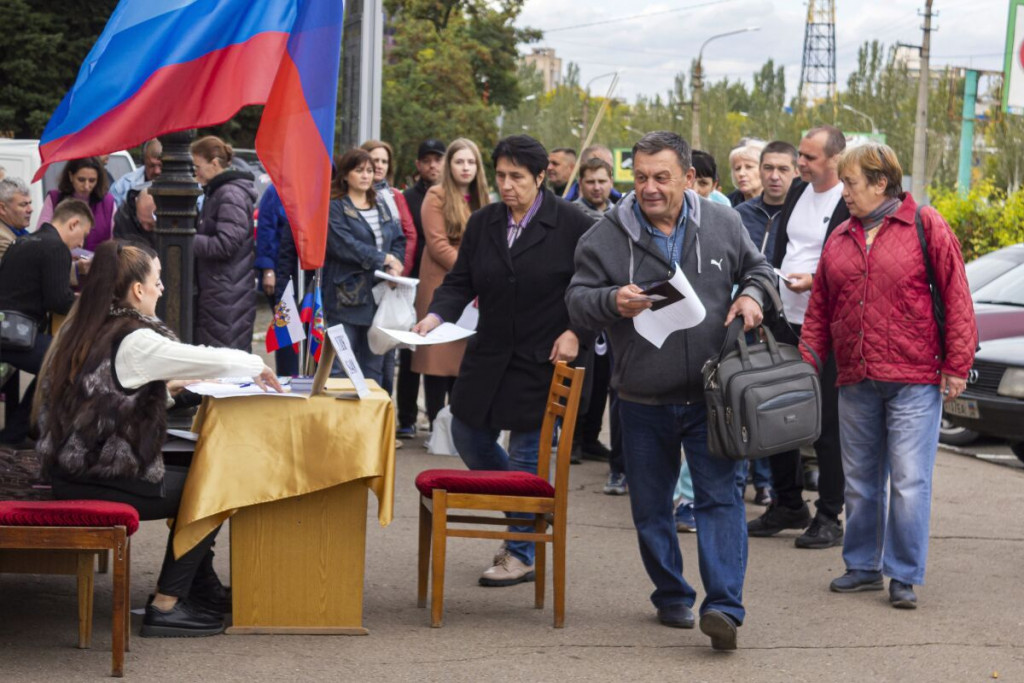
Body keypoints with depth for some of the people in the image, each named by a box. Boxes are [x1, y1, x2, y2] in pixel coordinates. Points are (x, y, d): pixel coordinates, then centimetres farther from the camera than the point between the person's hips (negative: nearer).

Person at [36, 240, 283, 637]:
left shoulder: (82, 328, 6)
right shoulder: (133, 341, -21)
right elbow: (215, 360, -19)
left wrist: (161, 387, 12)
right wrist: (256, 366, 0)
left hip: (71, 467, 9)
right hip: (99, 481, -9)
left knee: (190, 476, 24)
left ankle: (204, 591, 33)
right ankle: (165, 607, 8)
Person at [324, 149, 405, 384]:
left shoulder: (381, 206, 19)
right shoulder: (334, 207, -3)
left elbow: (399, 240, 12)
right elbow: (343, 244, -15)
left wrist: (394, 266, -8)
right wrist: (382, 258, -11)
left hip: (379, 295, 6)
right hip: (347, 297, -6)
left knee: (374, 369, 9)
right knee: (341, 369, -5)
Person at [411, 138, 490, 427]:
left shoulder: (482, 200, 17)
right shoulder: (437, 196, -1)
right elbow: (437, 244, -10)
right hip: (441, 287, -5)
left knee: (466, 357, 3)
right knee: (439, 356, -5)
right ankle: (436, 426, -1)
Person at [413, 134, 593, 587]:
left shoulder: (571, 225, -9)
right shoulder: (483, 223, 5)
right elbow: (460, 282, 7)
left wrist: (576, 333, -15)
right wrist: (436, 315, -12)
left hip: (542, 361, -6)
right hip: (489, 357, 6)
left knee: (527, 452, -2)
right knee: (468, 436, 10)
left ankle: (521, 554, 11)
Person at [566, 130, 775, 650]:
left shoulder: (723, 225, 1)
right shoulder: (605, 237, -3)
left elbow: (757, 267, 16)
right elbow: (577, 300, -3)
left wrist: (751, 296, -6)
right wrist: (612, 302, -24)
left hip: (710, 397, -1)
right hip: (643, 400, 1)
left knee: (720, 497, -9)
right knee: (650, 508, 10)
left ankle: (724, 606, -13)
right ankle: (671, 596, 27)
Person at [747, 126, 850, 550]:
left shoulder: (852, 204, -13)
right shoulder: (797, 192, 11)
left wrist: (814, 280, -26)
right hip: (786, 323, 8)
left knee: (827, 424, -1)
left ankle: (829, 518, 8)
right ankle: (788, 505, 26)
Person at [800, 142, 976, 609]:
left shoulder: (925, 227, -3)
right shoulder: (840, 238, 13)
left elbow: (956, 299, -5)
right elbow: (819, 310, 15)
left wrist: (956, 365, -9)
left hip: (914, 381, -5)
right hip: (856, 382, 6)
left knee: (909, 482, -5)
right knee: (860, 482, 13)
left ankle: (905, 576, 4)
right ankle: (863, 567, 25)